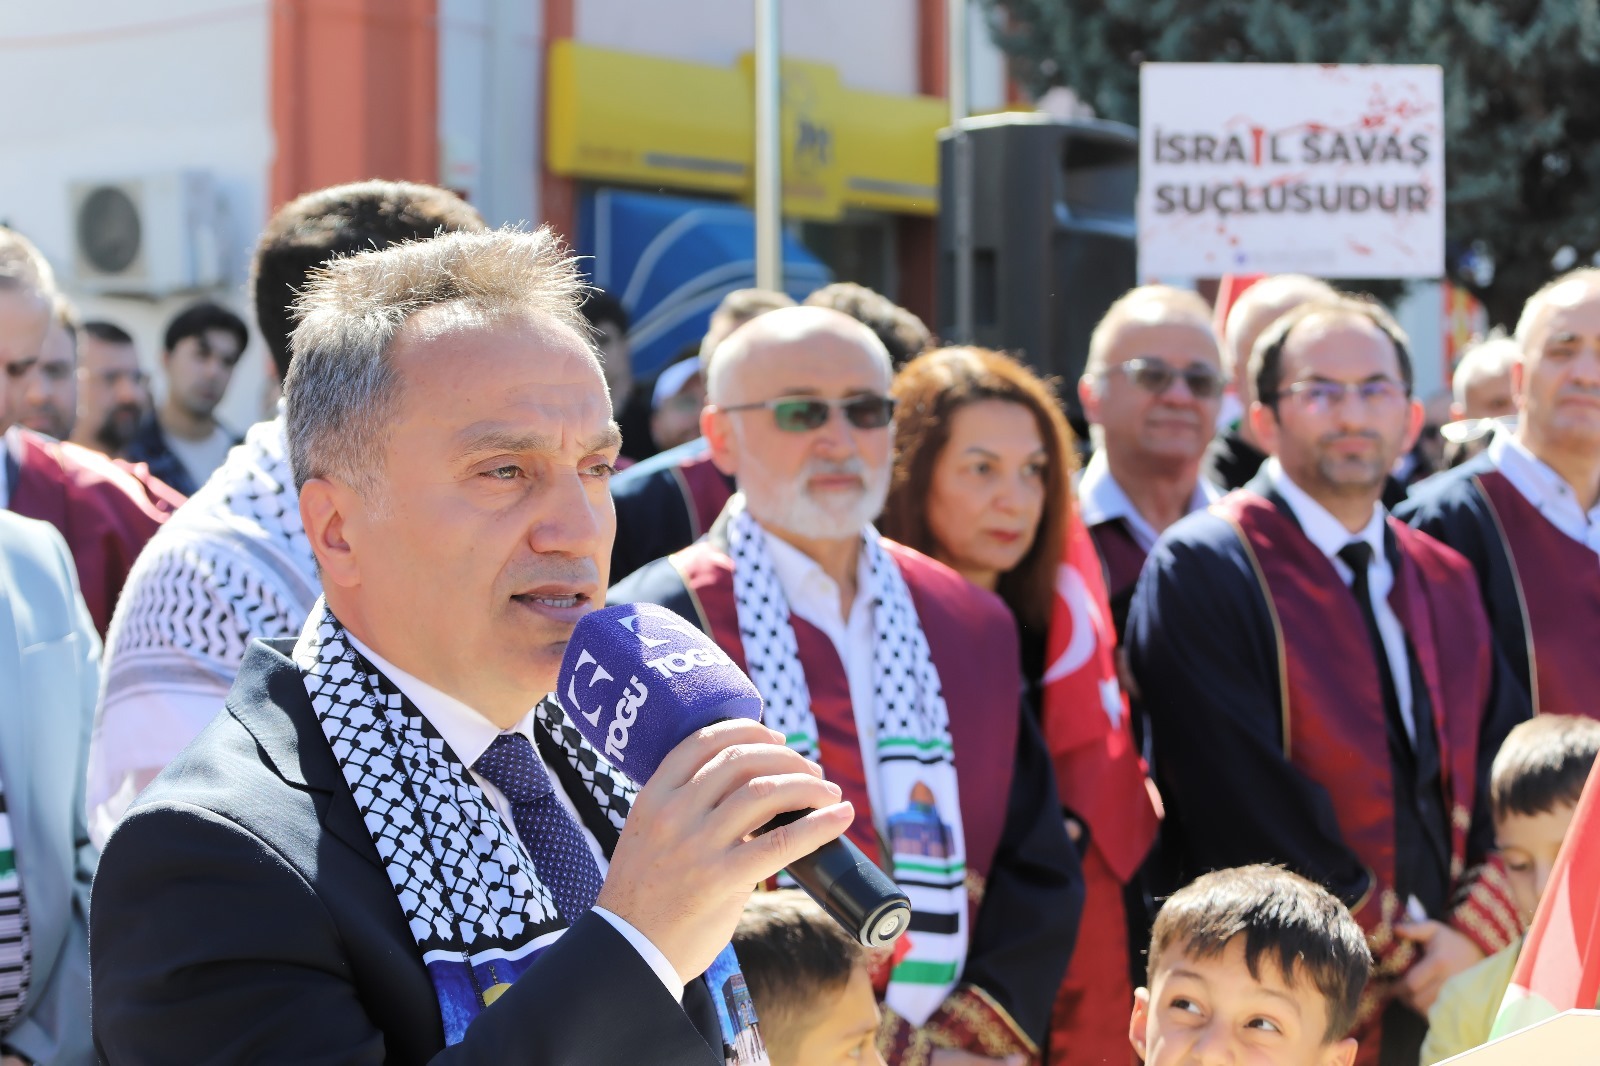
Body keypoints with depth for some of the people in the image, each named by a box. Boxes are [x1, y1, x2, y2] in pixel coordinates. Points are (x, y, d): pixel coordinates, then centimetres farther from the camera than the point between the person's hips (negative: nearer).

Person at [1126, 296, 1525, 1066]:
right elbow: (1246, 799, -15)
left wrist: (1478, 936, -8)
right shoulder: (1202, 569, -8)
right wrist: (1392, 947, -11)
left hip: (1446, 997, 5)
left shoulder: (1446, 583, 12)